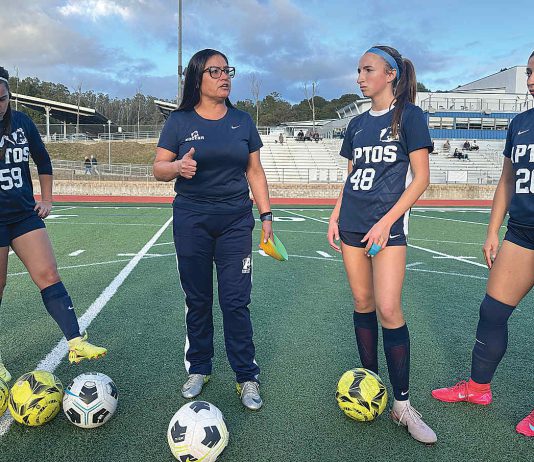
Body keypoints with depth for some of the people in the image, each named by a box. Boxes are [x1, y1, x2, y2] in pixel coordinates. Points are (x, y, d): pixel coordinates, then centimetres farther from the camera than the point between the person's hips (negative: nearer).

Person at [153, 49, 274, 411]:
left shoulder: (243, 121, 7)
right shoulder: (180, 121, 2)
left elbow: (255, 171, 9)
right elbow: (158, 169, 1)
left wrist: (266, 215, 4)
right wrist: (178, 167, -22)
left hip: (236, 221, 1)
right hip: (191, 221, 0)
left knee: (236, 301, -1)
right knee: (197, 300, 8)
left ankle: (247, 377, 12)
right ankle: (198, 369, 27)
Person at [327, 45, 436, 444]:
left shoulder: (409, 116, -2)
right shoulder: (357, 124, 15)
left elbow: (421, 177, -7)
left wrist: (387, 221, -15)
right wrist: (335, 216, 9)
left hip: (387, 226, -5)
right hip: (352, 225, 6)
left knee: (388, 309, -11)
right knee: (363, 304, 9)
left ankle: (403, 404, 3)